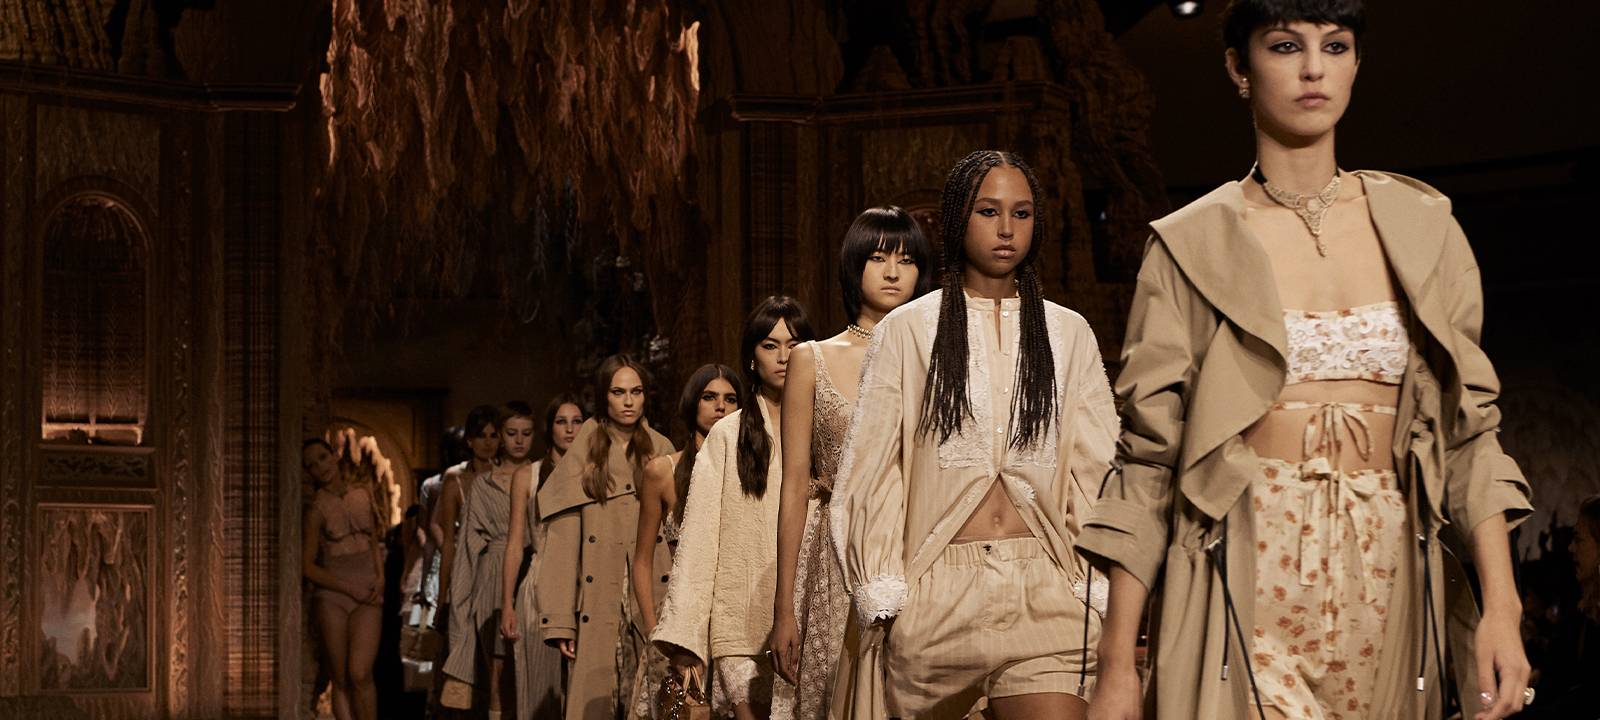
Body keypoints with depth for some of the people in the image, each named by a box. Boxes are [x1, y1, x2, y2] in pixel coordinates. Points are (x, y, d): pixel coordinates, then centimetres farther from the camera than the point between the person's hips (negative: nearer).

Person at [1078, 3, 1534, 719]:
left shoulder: (1419, 225, 10)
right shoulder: (1191, 244, 3)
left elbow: (1469, 426, 8)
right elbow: (1148, 459, 0)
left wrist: (1501, 606, -6)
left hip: (1384, 578, 3)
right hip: (1245, 587, -3)